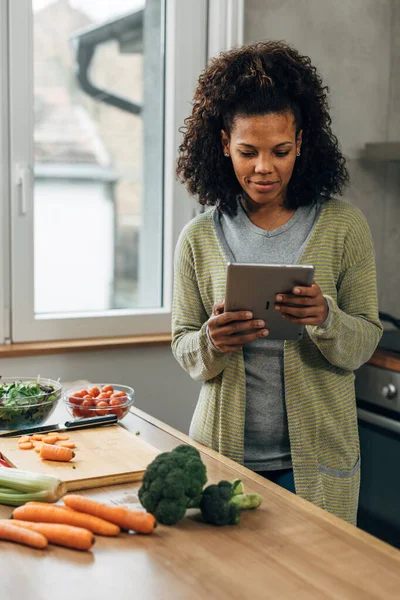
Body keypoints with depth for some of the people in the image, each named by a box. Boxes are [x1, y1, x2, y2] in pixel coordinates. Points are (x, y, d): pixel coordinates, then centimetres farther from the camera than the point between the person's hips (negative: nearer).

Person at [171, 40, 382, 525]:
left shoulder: (342, 226, -3)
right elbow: (183, 347, 3)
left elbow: (365, 341, -2)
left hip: (315, 458, 0)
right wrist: (212, 343, -19)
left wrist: (325, 320, -23)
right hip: (224, 452, 1)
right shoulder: (199, 238, 0)